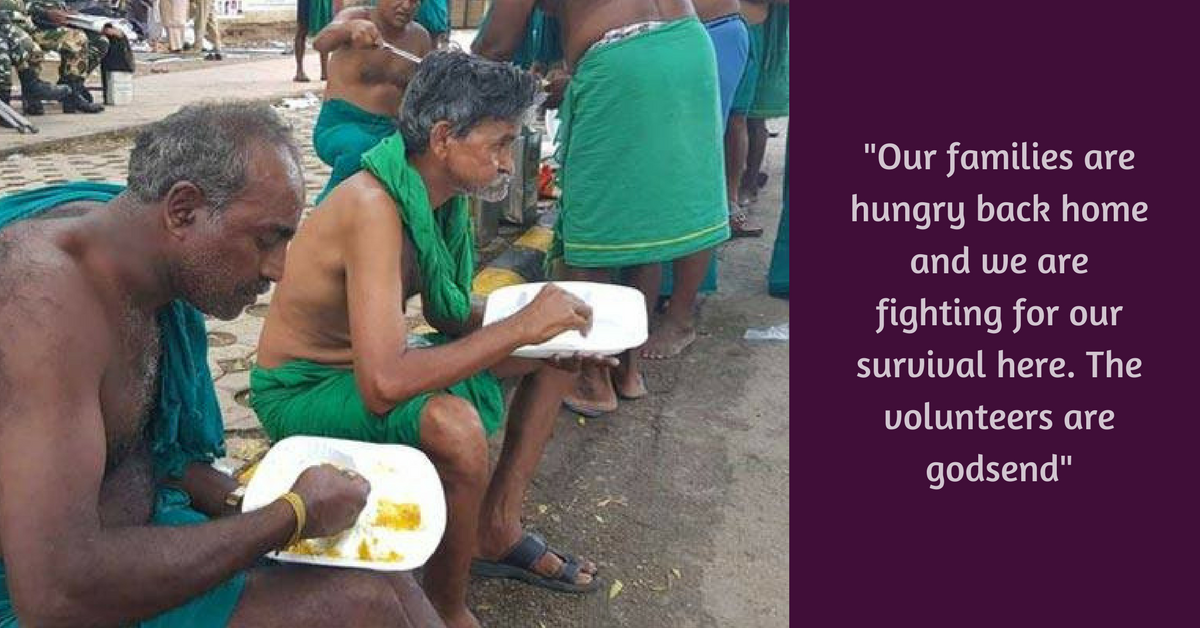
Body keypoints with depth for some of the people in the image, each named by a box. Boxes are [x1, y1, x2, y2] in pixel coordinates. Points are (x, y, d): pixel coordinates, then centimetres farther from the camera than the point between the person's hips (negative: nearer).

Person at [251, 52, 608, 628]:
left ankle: (497, 528, 9)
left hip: (373, 363, 9)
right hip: (303, 391, -9)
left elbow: (448, 314, 7)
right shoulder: (374, 206, -30)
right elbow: (384, 384, -40)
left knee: (557, 351, 9)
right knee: (453, 424, -38)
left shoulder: (443, 193, -5)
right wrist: (521, 326, -33)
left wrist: (553, 333, -10)